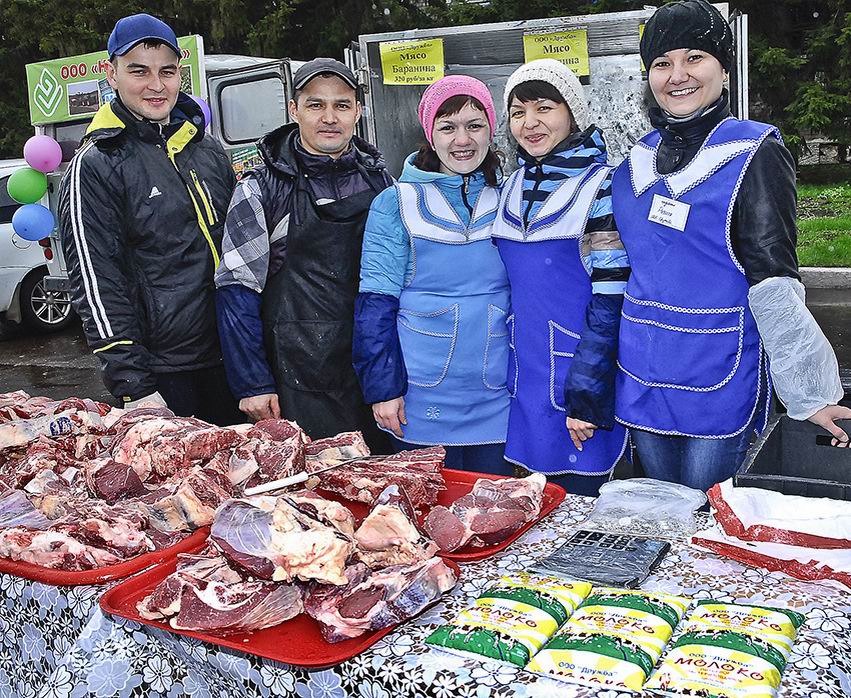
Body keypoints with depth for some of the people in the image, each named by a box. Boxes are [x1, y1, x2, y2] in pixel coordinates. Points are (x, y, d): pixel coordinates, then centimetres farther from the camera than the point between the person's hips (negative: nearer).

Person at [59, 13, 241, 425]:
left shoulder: (209, 152, 11)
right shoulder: (94, 167, -7)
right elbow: (96, 285, -12)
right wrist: (132, 387, -18)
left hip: (231, 361, 6)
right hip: (162, 374, -6)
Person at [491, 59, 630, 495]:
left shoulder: (601, 187, -9)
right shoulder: (511, 187, 10)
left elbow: (611, 300, -14)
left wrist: (587, 398, -17)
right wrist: (504, 375, 13)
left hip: (578, 375, -6)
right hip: (524, 377, 6)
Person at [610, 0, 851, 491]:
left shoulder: (755, 155, -8)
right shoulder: (638, 160, 9)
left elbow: (773, 283, -13)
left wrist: (810, 392, -17)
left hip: (719, 379, -5)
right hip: (642, 377, 6)